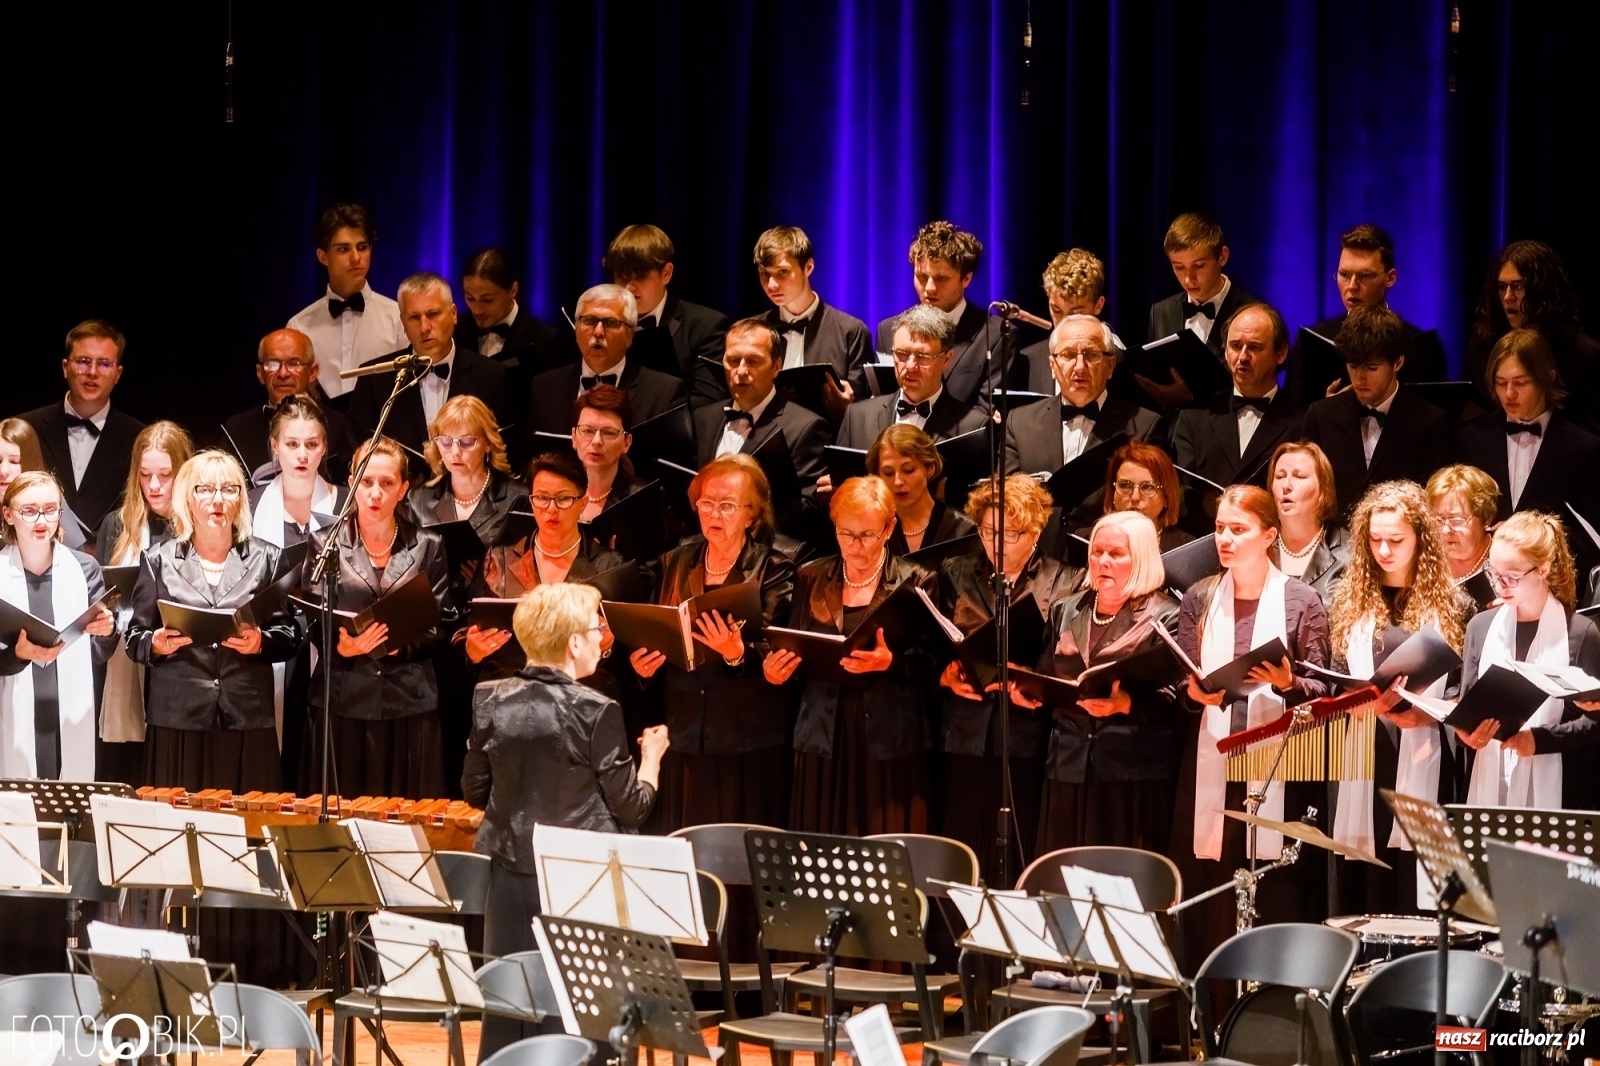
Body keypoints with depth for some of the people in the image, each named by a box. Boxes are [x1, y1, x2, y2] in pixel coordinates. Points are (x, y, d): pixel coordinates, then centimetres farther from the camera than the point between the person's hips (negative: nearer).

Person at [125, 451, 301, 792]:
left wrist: (261, 643, -12)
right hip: (177, 723, 0)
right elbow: (135, 638, 10)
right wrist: (156, 645, -11)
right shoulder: (160, 559, 11)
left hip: (248, 724, 0)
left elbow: (290, 636, 8)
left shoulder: (265, 559, 11)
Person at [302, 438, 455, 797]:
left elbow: (442, 622, 5)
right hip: (344, 700, 0)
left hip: (409, 701, 0)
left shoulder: (427, 546, 7)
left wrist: (403, 641, -13)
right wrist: (342, 647, -15)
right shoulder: (325, 544, 7)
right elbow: (314, 623, 5)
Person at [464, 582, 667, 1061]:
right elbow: (630, 806, -8)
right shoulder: (595, 712, -15)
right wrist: (651, 757, 10)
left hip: (512, 873, 5)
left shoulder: (492, 703, -1)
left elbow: (474, 791, 8)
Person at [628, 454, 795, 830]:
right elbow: (652, 635, 17)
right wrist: (642, 661, -4)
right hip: (684, 738, 4)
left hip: (749, 744, -4)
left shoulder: (773, 571, -3)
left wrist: (738, 654, -31)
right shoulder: (675, 564, 11)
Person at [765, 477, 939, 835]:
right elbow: (794, 652, 13)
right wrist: (774, 669, -8)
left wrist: (891, 663, -24)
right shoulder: (811, 578, 11)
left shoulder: (917, 582, 1)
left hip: (889, 741, -3)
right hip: (824, 738, 3)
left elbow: (931, 663, -5)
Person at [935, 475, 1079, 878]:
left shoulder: (1065, 584, 4)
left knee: (1019, 860, -3)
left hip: (1028, 739, -2)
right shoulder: (955, 575, 13)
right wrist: (947, 675, -7)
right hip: (966, 735, 2)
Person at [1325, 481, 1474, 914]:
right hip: (1364, 759, 2)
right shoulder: (1349, 601, 11)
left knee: (1419, 892, -5)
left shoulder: (1450, 605, 5)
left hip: (1426, 764, -2)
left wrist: (1424, 715, -15)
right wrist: (1374, 703, -10)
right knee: (1360, 888, 2)